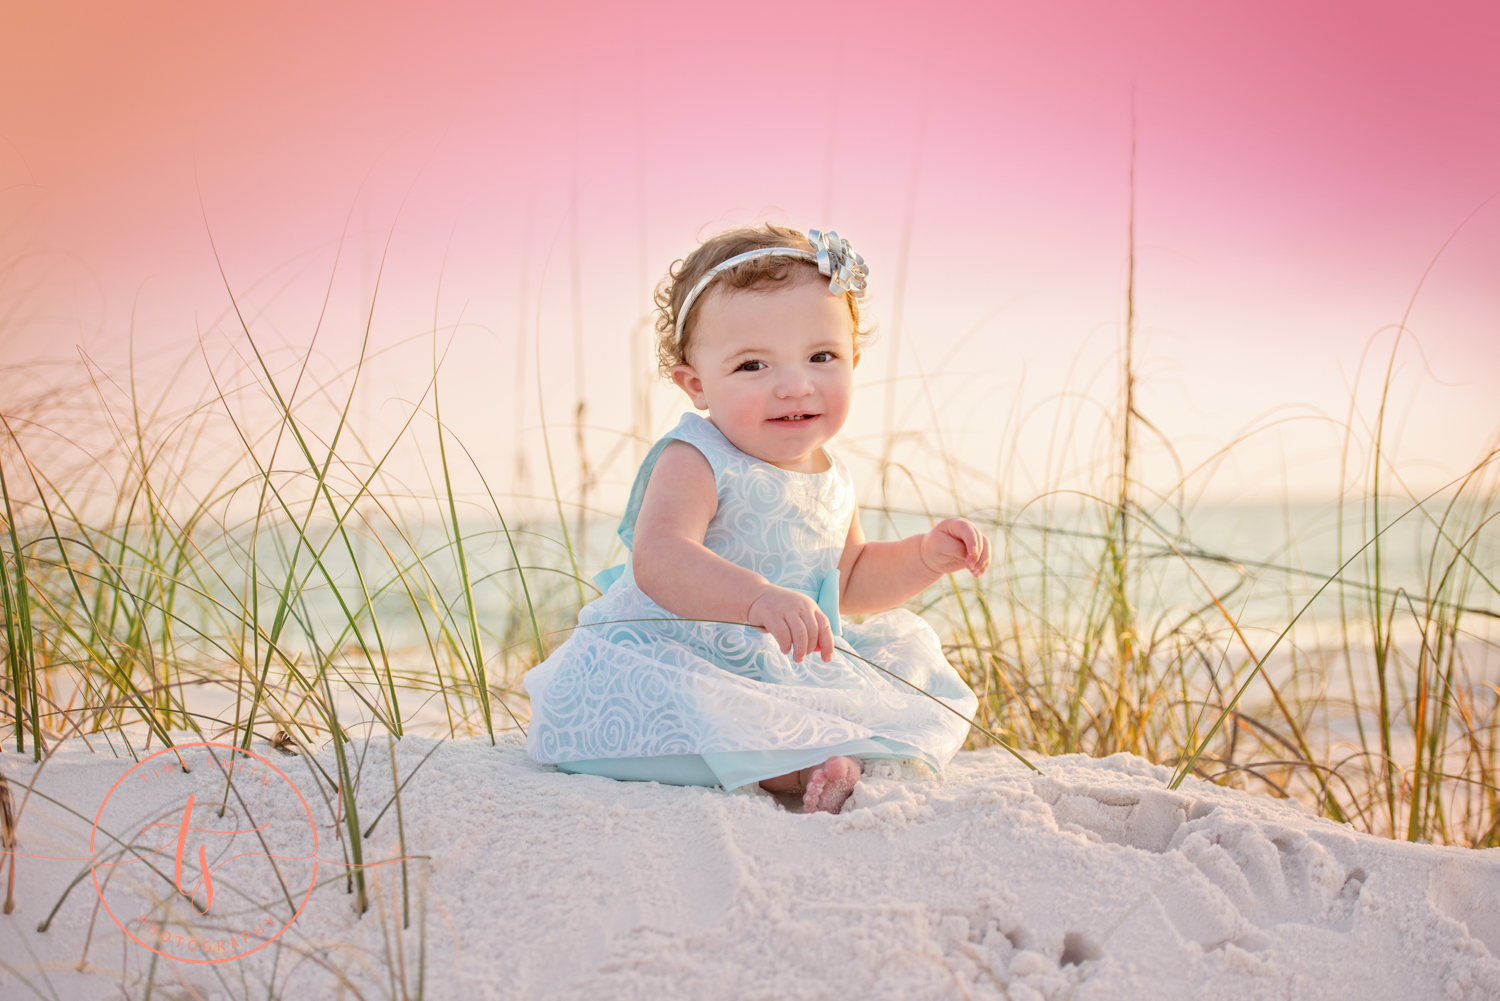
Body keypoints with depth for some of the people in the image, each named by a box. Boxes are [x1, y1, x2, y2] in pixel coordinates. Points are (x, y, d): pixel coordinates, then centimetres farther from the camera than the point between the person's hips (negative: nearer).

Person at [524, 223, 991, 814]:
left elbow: (849, 582, 22)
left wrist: (928, 555, 6)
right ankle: (783, 766, -23)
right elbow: (659, 559, -40)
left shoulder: (829, 477, 5)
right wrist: (759, 598, -55)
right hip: (665, 663, -7)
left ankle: (835, 754, -14)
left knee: (905, 650, 7)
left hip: (784, 672, 8)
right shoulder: (694, 463, -20)